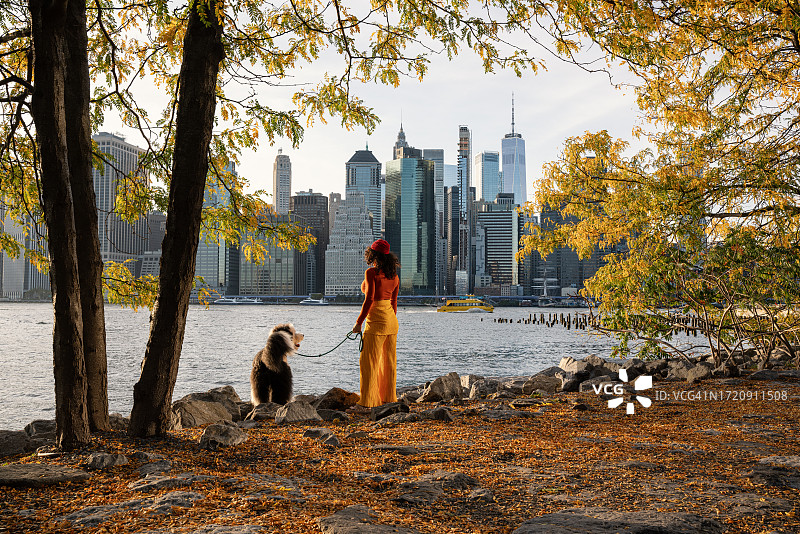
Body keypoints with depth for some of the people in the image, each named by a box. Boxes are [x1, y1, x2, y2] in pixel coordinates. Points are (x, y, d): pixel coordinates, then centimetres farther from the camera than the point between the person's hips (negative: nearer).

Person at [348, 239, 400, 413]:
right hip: (391, 320, 8)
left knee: (368, 361, -4)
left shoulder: (371, 272, -12)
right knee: (389, 361, 11)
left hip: (376, 320, -8)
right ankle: (389, 398, 16)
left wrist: (359, 322, -13)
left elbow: (369, 300, -18)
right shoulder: (394, 276, 9)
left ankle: (366, 403, -5)